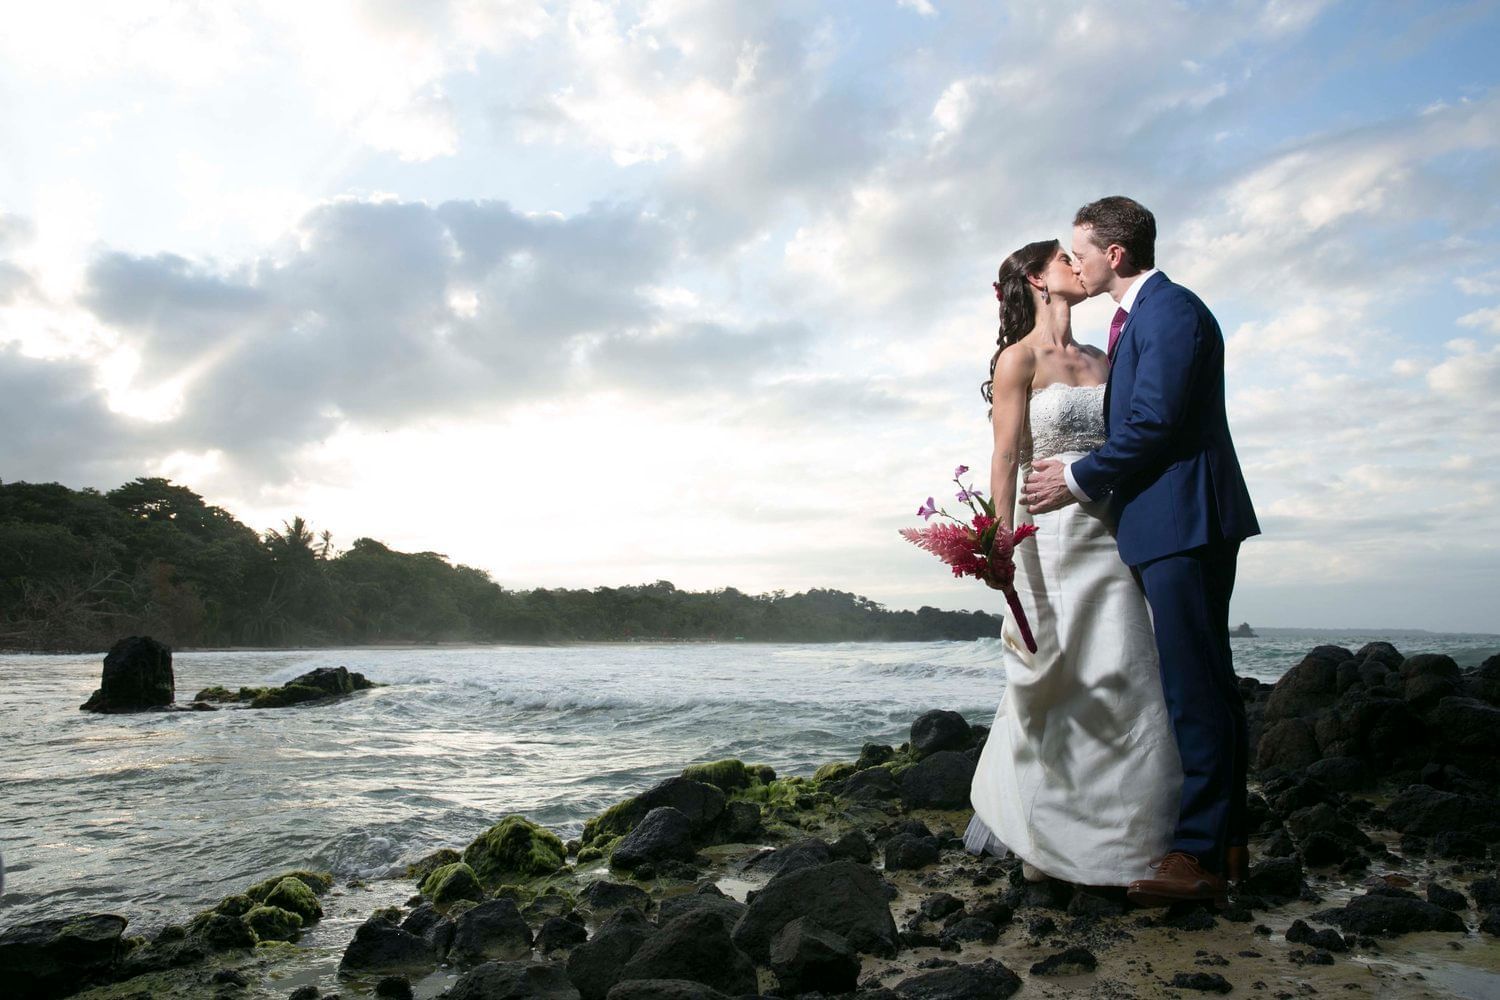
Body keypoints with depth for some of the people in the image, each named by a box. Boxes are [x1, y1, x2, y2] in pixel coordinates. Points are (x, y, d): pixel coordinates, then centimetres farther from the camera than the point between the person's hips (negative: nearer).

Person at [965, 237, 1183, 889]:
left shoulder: (1100, 361, 18)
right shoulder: (1019, 358, -1)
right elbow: (1006, 460, -8)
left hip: (1110, 537, 6)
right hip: (1053, 536, -6)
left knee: (1118, 685, 5)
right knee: (1057, 688, -2)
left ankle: (1107, 841, 18)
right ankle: (1048, 845, 13)